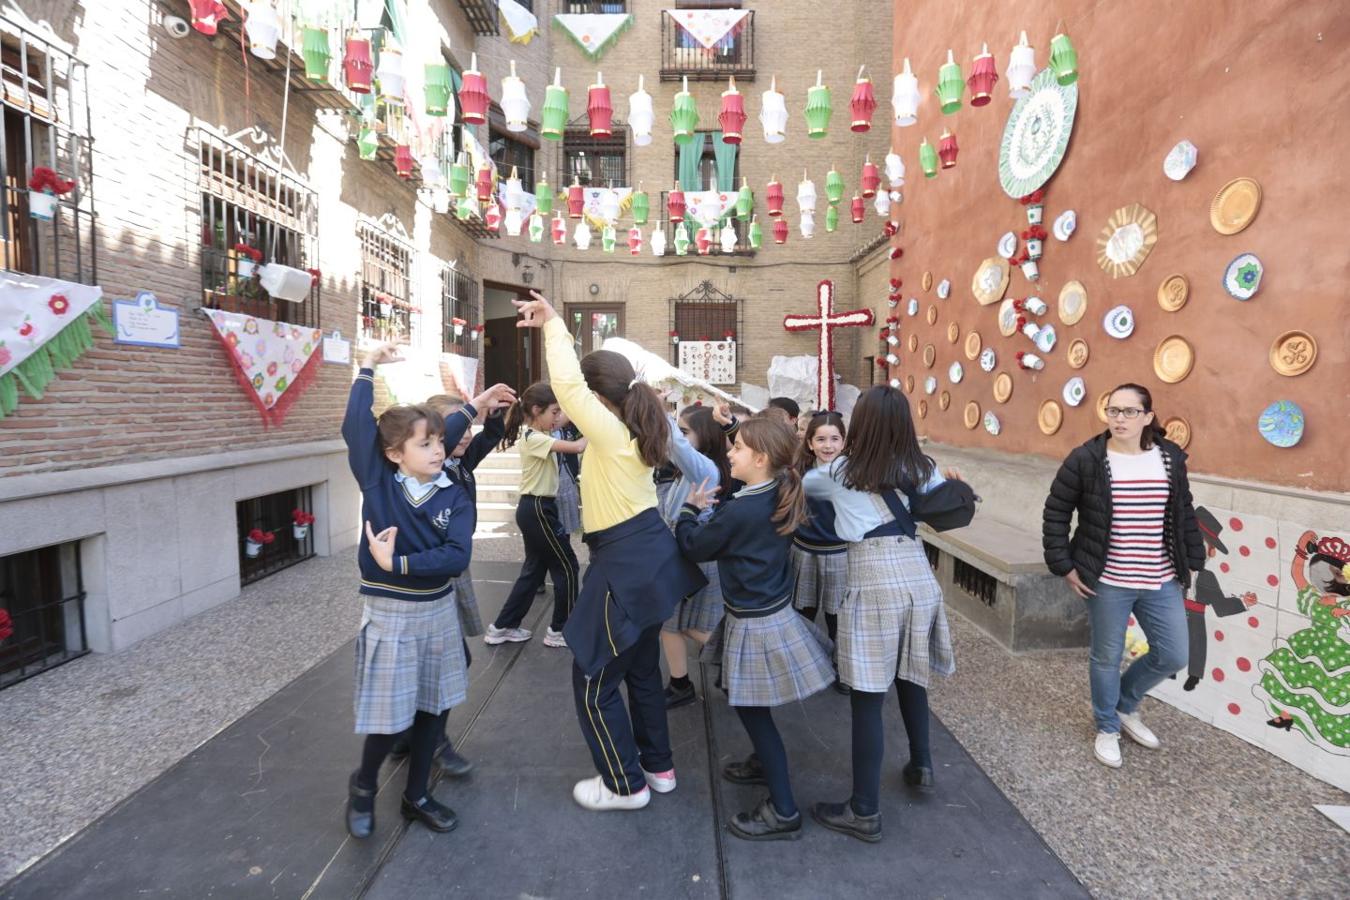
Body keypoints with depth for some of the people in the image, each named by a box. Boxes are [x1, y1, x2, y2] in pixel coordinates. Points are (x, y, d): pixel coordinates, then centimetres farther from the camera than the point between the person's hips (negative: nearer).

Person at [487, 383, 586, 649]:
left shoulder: (535, 435, 9)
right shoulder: (533, 438, -20)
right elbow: (576, 447, -29)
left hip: (534, 509, 10)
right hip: (537, 510, -10)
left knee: (534, 569, 17)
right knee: (567, 567, 3)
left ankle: (503, 627, 25)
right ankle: (560, 630, 15)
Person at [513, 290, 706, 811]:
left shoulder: (611, 433, -18)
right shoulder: (635, 428, 7)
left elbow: (567, 384, -25)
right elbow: (578, 383, 15)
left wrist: (553, 325, -10)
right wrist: (549, 329, 13)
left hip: (626, 564, -9)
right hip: (649, 555, 9)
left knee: (593, 681, 8)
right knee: (641, 668, 23)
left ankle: (625, 785, 23)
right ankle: (658, 767, 38)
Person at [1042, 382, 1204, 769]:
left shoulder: (1170, 458, 1)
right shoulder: (1086, 460, -12)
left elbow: (1184, 514, 14)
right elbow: (1055, 513, -6)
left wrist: (1192, 561, 13)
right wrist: (1064, 565, -8)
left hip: (1161, 582, 4)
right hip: (1108, 582, -4)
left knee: (1173, 656, 10)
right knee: (1106, 657, 8)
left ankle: (1125, 705, 37)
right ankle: (1107, 728, 31)